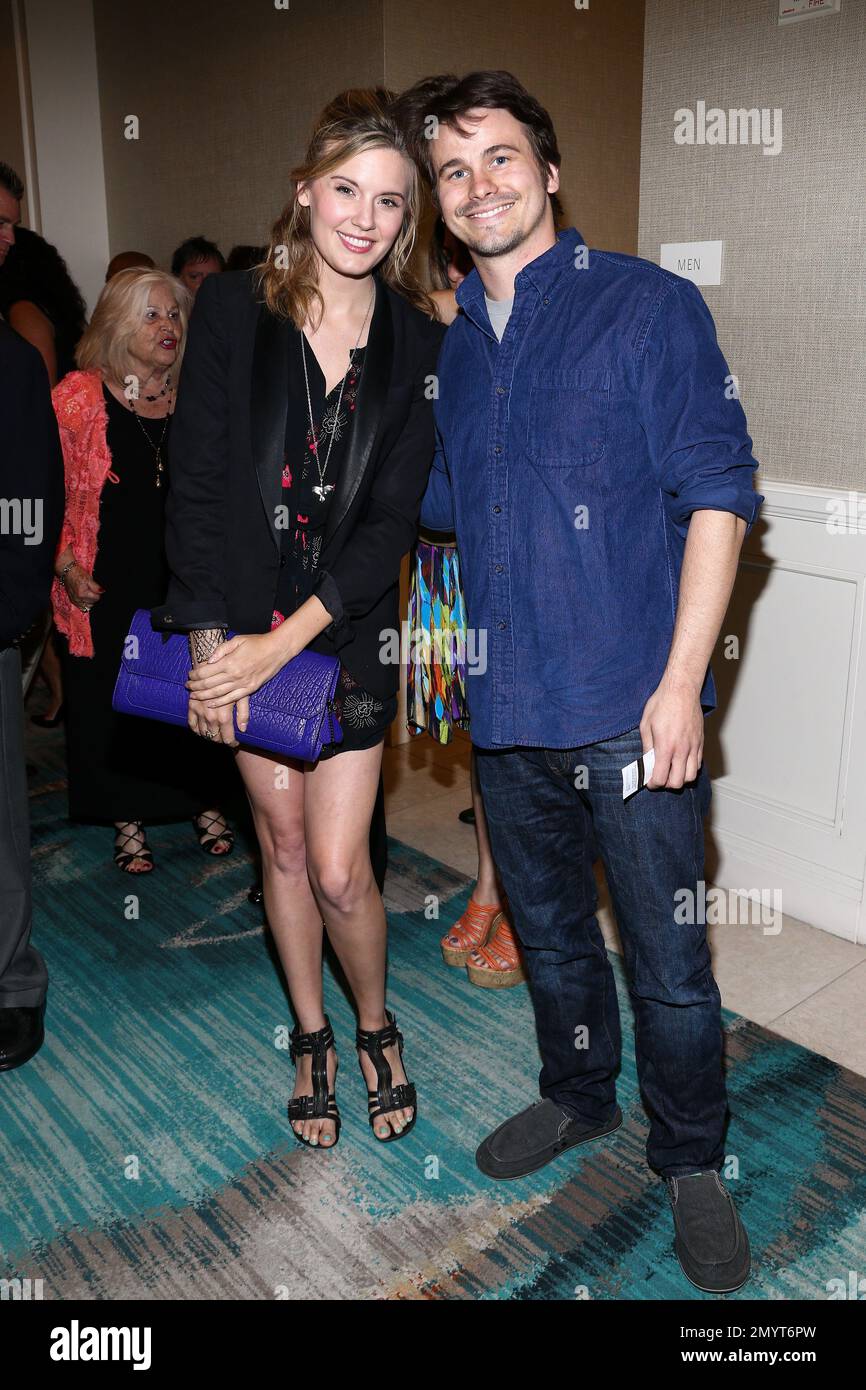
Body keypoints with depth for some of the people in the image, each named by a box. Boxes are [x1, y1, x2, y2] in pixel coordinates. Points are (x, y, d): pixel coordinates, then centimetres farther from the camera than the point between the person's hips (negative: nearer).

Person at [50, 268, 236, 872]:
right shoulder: (79, 396, -5)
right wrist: (66, 567, -11)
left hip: (188, 581, 2)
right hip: (108, 589, -2)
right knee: (113, 704, 8)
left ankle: (205, 802, 29)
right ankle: (130, 819, 27)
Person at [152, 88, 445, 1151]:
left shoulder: (417, 341, -3)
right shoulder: (234, 310, -4)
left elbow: (393, 519, -8)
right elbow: (195, 485, -6)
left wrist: (283, 643, -16)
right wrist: (209, 640, -12)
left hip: (350, 630, 0)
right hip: (242, 623, 1)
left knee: (337, 868, -1)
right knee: (281, 842, 13)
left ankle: (375, 1025, 29)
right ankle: (311, 1035, 34)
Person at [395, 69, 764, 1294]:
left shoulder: (649, 306, -4)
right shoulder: (448, 343, 12)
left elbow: (717, 494, -10)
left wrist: (680, 682, -16)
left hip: (629, 709, -5)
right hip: (506, 707, 5)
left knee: (669, 964, 5)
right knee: (549, 933, 21)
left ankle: (691, 1162, 30)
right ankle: (577, 1097, 45)